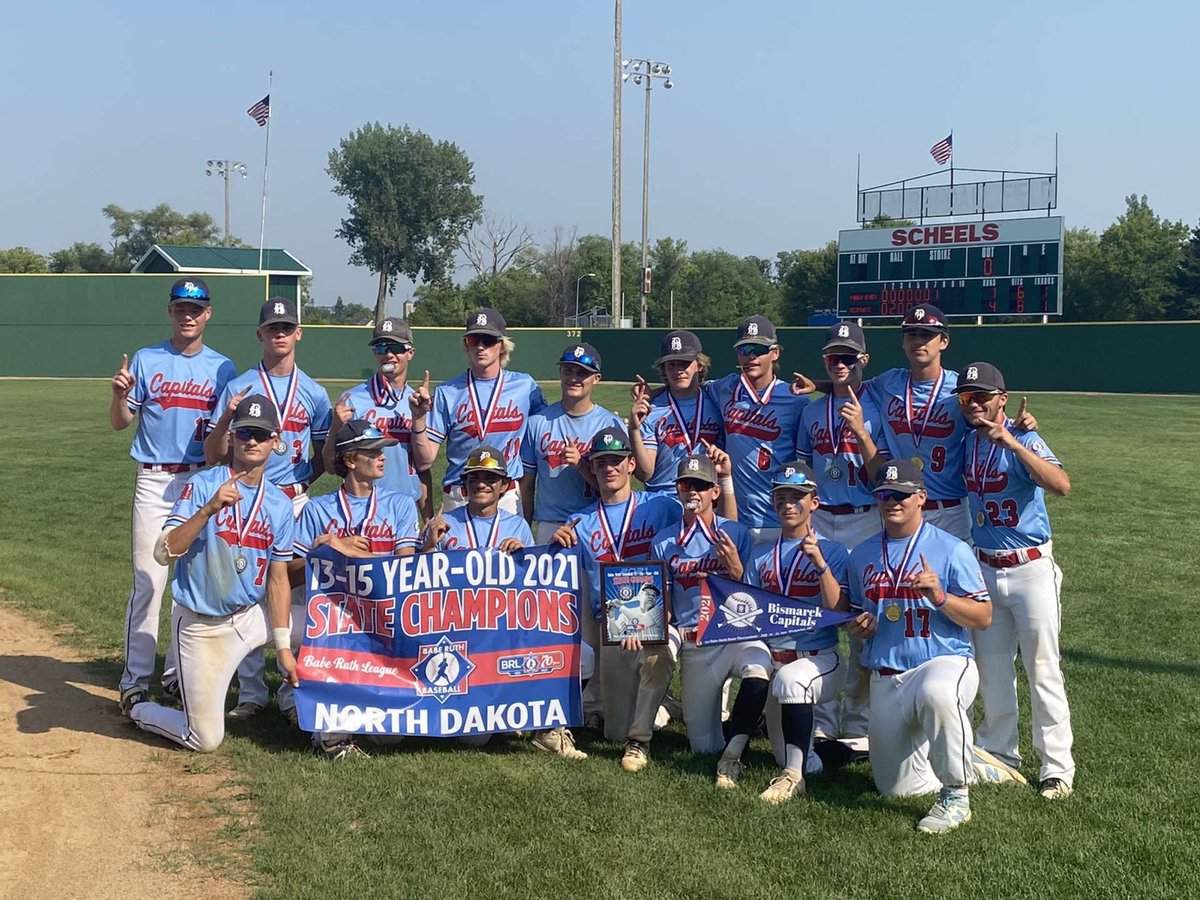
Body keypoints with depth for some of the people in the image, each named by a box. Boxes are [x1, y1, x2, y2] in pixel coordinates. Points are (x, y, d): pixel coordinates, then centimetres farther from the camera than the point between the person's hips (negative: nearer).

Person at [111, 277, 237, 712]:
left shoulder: (222, 368, 8)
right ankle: (136, 678, -1)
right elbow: (119, 422, 4)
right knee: (148, 580, -6)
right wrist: (120, 394, -17)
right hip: (155, 481, -2)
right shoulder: (145, 361, 5)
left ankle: (182, 670, 18)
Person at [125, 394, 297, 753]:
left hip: (253, 617, 5)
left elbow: (278, 579, 0)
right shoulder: (202, 486, -13)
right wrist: (208, 510, -35)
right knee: (206, 740, -2)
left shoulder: (281, 505, 0)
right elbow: (164, 552, -23)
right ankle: (138, 709, 27)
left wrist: (283, 646, -4)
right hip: (204, 628, -5)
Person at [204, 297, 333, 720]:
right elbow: (213, 455, 3)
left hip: (294, 502, 1)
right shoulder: (237, 388, 5)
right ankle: (250, 693, 7)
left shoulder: (314, 393, 10)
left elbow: (323, 455, 16)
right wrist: (226, 418, -14)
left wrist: (303, 479, -3)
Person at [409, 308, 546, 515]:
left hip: (507, 498, 0)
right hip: (457, 499, 0)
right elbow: (424, 460, 2)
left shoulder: (525, 386, 5)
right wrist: (419, 418, -14)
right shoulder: (447, 391, 3)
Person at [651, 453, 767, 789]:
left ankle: (732, 757, -27)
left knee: (758, 669, -40)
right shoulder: (664, 542, 8)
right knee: (704, 747, 2)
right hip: (691, 645, 2)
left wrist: (736, 570, -17)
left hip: (736, 634, -2)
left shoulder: (737, 534, 1)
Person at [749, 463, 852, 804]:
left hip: (819, 659, -5)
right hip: (771, 658, 5)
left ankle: (794, 775, -33)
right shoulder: (761, 556, 17)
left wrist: (820, 563, -21)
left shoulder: (833, 551, 4)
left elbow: (839, 610, -8)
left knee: (790, 677, -38)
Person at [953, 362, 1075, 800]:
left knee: (1042, 669, -3)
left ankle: (1057, 767, 4)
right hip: (984, 569, 6)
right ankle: (999, 753, 27)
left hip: (1029, 569, -6)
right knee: (991, 668, 13)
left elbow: (1062, 485, -32)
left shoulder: (1021, 439, -15)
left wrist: (1007, 440, -35)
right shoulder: (966, 440, 4)